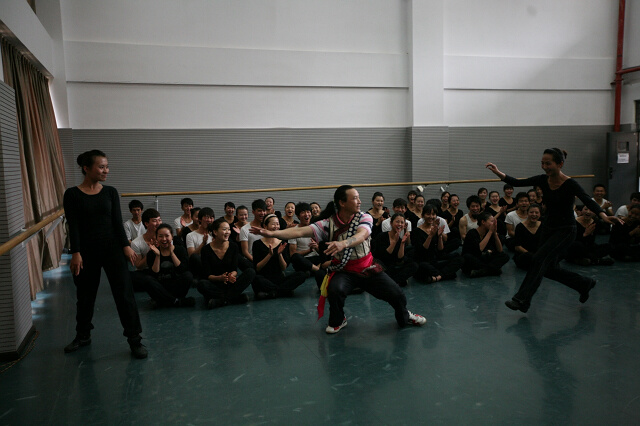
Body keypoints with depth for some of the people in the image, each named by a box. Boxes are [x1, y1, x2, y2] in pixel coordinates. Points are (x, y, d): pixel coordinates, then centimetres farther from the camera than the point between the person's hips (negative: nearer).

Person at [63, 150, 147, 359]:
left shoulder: (110, 192, 2)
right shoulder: (72, 194, -3)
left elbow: (117, 221, 0)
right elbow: (73, 226, -6)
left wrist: (126, 246, -8)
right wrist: (76, 253, -12)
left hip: (112, 248, 0)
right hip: (86, 250, 0)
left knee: (124, 292, -4)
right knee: (85, 294, 15)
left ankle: (134, 339, 3)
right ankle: (83, 335, 36)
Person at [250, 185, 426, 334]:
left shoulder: (364, 218, -12)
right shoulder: (329, 224, -13)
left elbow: (361, 235, -34)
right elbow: (301, 231, -22)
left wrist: (343, 243, -55)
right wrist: (272, 233, -34)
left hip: (367, 268, 1)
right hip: (344, 270, -1)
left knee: (397, 295, -5)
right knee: (335, 290, -32)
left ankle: (404, 317, 32)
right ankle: (338, 321, 1)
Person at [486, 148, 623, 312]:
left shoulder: (570, 184, -19)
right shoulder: (543, 180, -2)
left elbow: (588, 201, -32)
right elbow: (517, 183, -8)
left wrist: (603, 215, -50)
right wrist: (499, 173, -24)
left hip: (566, 230, -7)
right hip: (549, 229, 7)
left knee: (539, 259, -19)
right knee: (549, 268, 13)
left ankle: (522, 300, -14)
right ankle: (584, 283, 36)